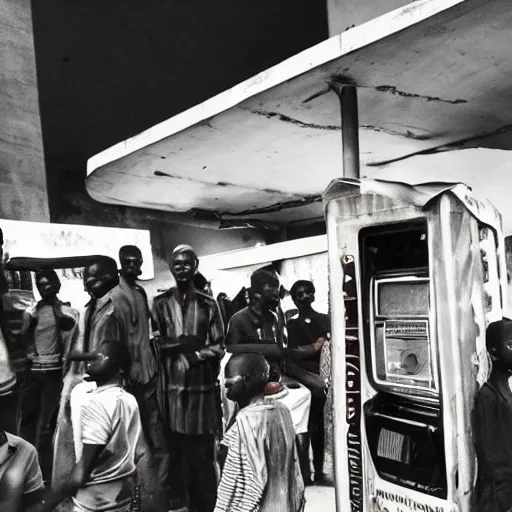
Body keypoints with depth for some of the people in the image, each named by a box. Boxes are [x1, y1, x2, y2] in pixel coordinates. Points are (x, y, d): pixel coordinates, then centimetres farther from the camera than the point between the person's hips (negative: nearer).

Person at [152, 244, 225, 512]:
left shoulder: (208, 304, 6)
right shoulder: (160, 303, 6)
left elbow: (218, 348, 5)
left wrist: (196, 354, -11)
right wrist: (182, 345, -14)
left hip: (202, 385, 0)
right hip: (171, 385, 0)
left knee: (202, 452, 4)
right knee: (174, 448, 5)